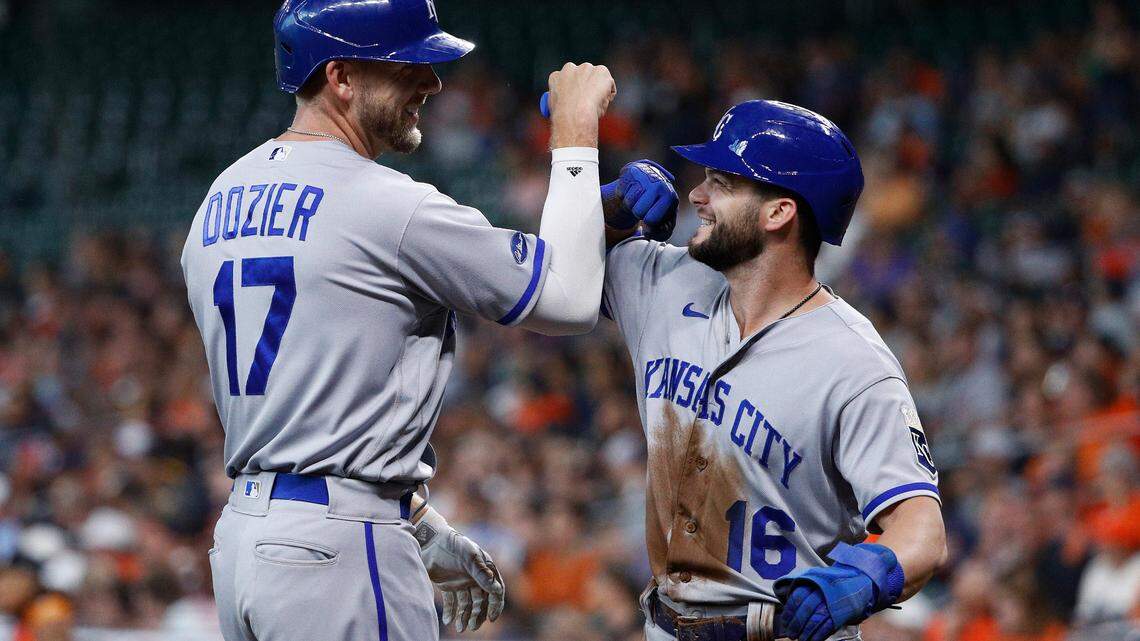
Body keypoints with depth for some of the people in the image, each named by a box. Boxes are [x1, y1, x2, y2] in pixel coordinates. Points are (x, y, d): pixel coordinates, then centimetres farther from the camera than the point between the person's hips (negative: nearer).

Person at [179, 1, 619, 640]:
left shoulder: (221, 203, 13)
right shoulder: (387, 206, -14)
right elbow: (570, 298, -8)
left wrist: (423, 532, 23)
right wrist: (576, 134, 1)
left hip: (241, 534, 9)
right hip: (338, 552, -9)